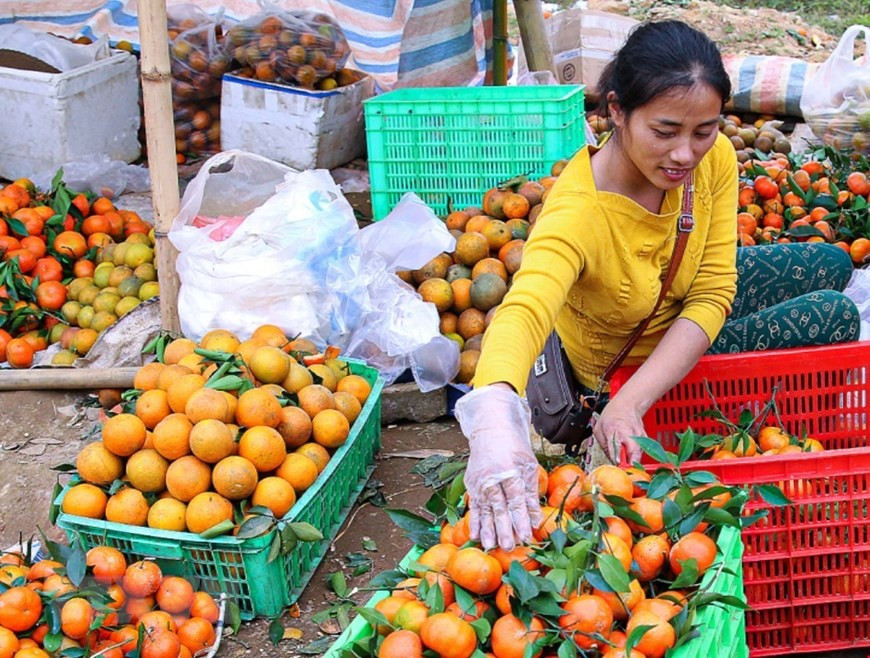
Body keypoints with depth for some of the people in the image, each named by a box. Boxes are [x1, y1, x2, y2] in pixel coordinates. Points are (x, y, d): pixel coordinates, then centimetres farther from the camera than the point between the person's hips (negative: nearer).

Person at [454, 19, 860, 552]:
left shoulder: (715, 158, -23)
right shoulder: (578, 212, -40)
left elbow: (712, 295, -24)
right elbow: (521, 314, -57)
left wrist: (633, 402, -38)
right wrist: (494, 420, -79)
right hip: (623, 360, -5)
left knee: (832, 265, 12)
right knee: (835, 316, -10)